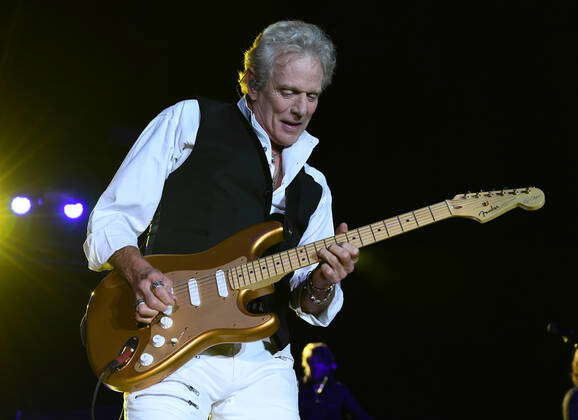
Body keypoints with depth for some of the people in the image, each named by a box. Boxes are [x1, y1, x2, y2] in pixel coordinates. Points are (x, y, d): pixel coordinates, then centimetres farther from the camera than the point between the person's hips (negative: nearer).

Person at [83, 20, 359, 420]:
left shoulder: (313, 188, 18)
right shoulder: (190, 121, 5)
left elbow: (310, 307, 16)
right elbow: (108, 221, 2)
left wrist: (322, 285, -7)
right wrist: (138, 271, -18)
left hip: (263, 365, 4)